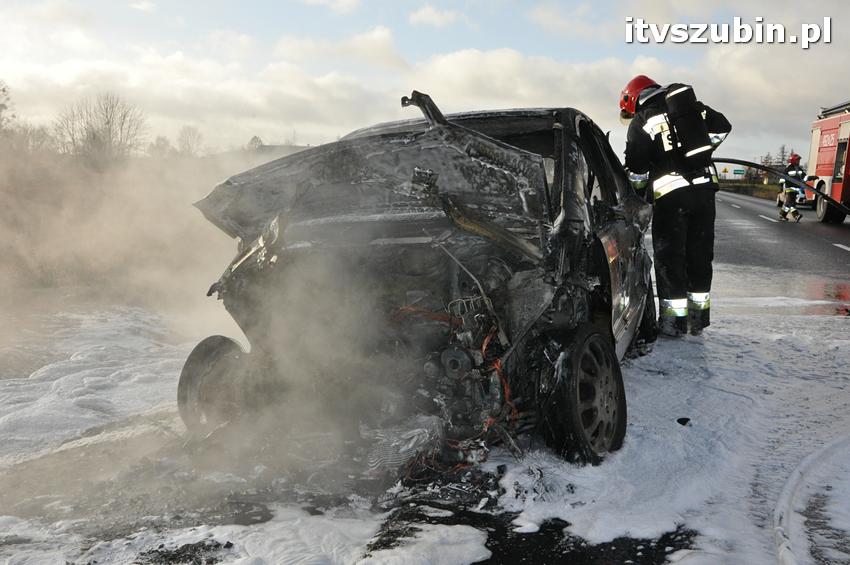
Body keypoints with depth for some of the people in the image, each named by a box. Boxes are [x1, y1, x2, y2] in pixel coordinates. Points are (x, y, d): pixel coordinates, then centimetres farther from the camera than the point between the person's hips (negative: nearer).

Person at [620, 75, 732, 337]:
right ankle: (699, 317, 20)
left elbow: (636, 165, -8)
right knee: (700, 253, 13)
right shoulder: (691, 106, 13)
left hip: (670, 194, -5)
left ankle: (674, 319, 5)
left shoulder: (641, 121, -3)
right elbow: (722, 127, 19)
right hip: (704, 187, 5)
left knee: (669, 256, 4)